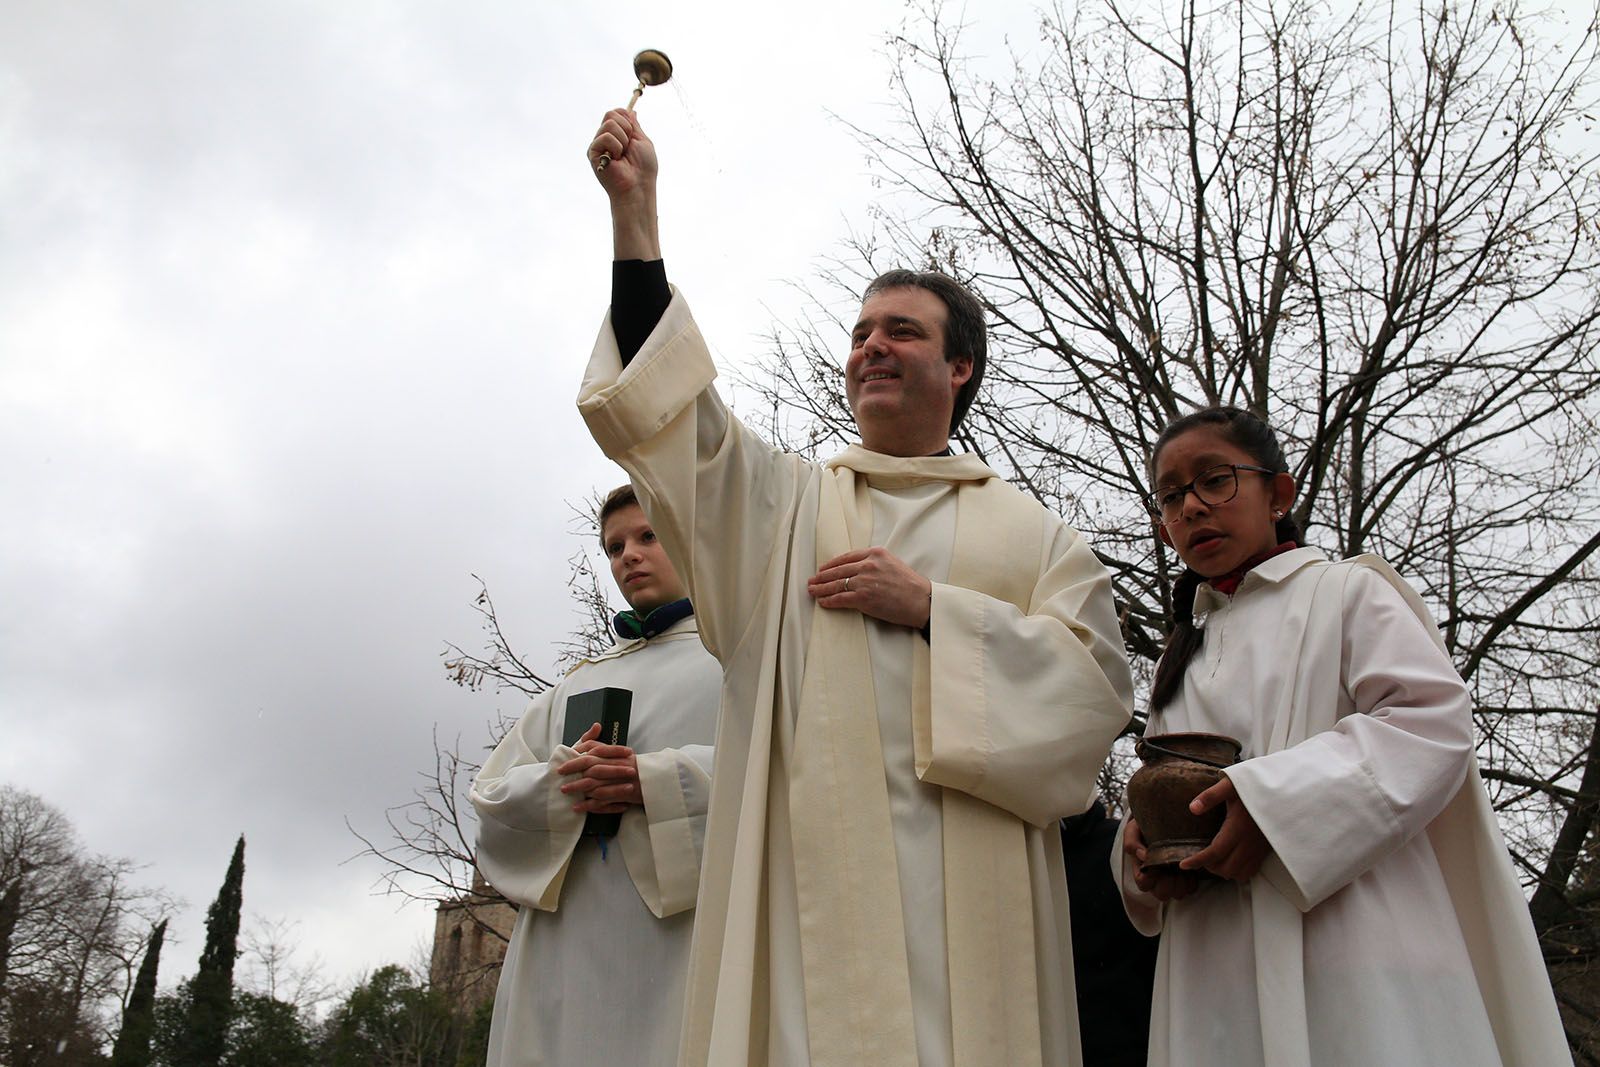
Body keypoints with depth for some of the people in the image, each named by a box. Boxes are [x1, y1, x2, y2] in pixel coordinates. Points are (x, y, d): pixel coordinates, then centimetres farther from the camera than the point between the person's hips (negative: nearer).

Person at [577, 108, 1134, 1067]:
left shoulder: (1031, 533, 15)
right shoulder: (786, 499, 16)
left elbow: (1097, 683, 2)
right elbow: (666, 408, 2)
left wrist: (930, 607, -7)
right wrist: (635, 205, -4)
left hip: (973, 888, 1)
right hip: (817, 873, 0)